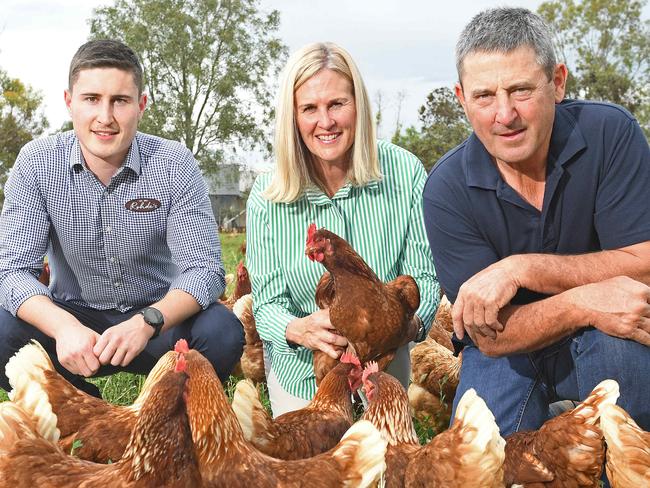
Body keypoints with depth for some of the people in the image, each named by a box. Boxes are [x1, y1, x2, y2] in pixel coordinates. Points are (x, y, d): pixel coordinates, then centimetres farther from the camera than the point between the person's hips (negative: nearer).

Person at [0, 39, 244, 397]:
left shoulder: (174, 165, -12)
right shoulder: (37, 163, -9)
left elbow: (203, 269, -18)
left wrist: (146, 322, -39)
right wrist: (64, 326, -37)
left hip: (157, 319, -1)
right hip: (73, 316, 1)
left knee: (223, 332, -29)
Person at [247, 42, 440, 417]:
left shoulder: (405, 172, -17)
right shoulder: (268, 197, -17)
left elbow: (424, 277, -14)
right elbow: (268, 302, -15)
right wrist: (301, 328, -38)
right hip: (301, 370, 0)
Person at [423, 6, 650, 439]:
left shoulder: (609, 133, -14)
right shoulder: (447, 189, -14)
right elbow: (492, 337, -17)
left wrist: (523, 269, -29)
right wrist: (581, 304, -36)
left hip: (609, 339, 0)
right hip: (510, 347, 1)